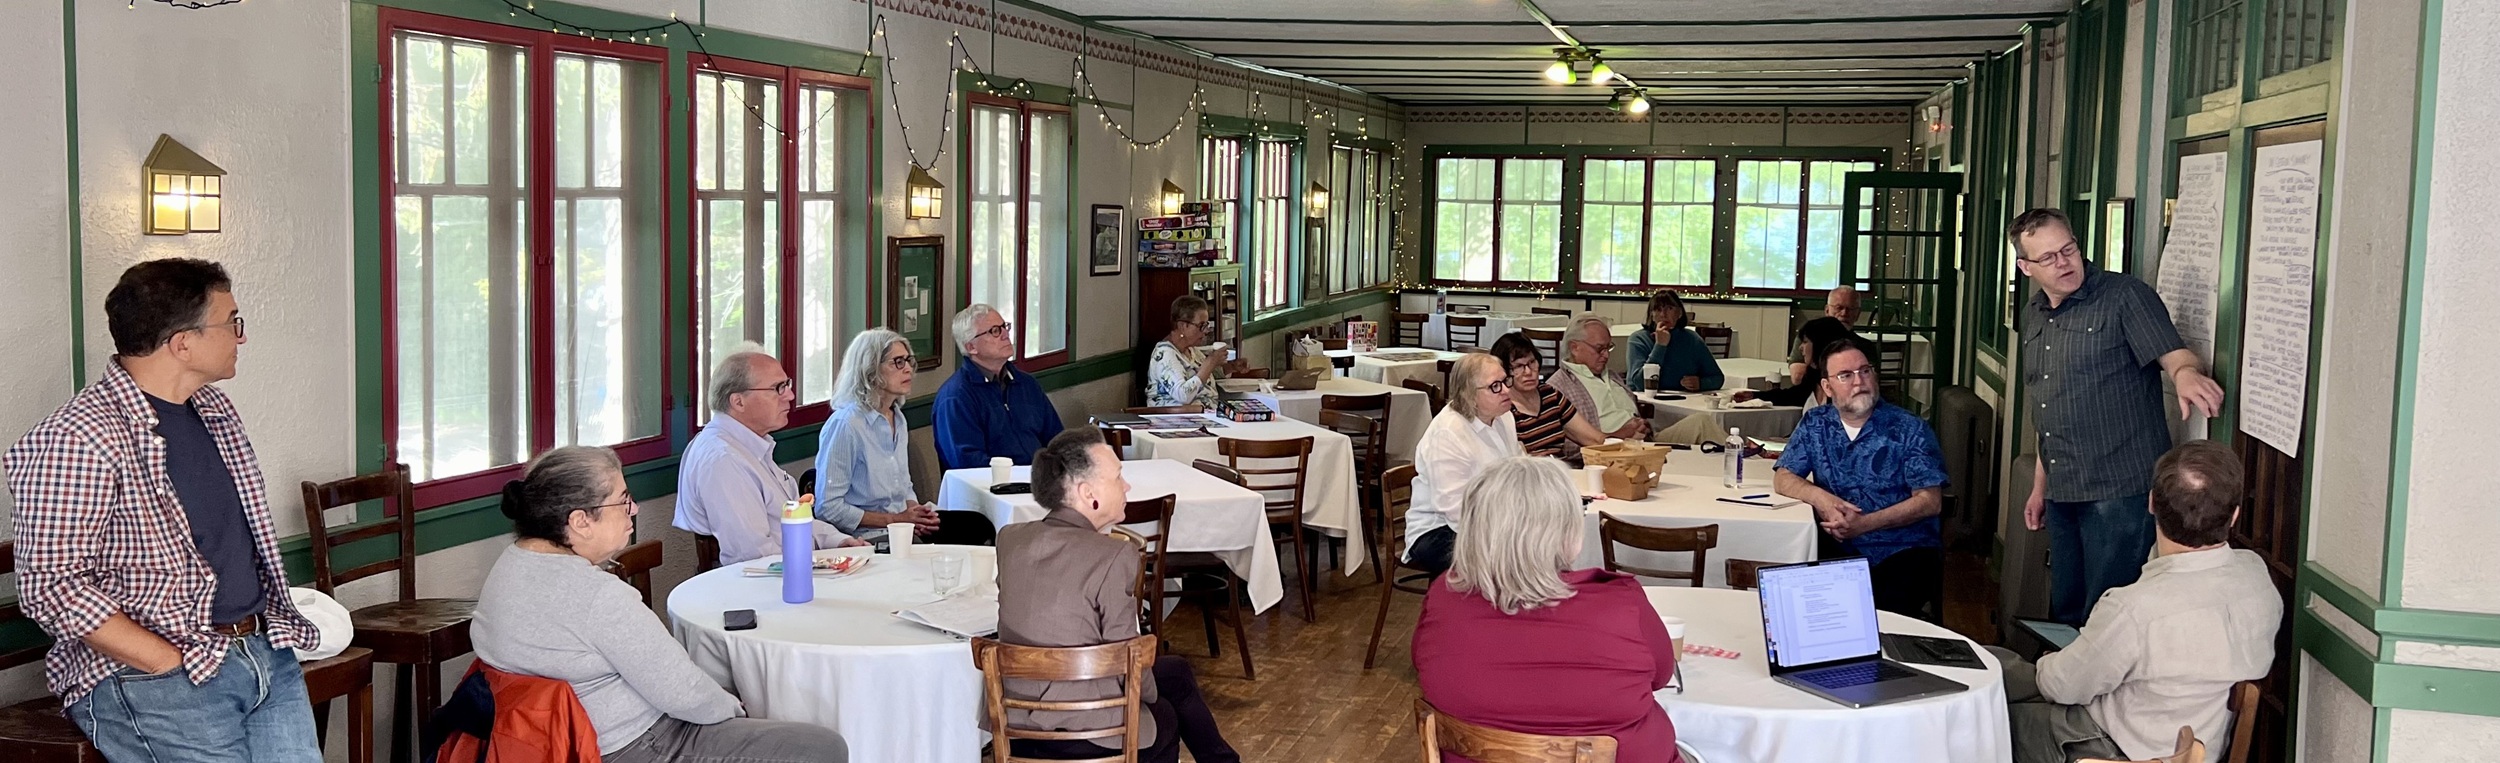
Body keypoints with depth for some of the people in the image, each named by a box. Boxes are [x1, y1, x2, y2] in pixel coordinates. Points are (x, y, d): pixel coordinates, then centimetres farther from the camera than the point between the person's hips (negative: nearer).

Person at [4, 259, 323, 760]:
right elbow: (51, 586, -17)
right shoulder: (79, 438, -14)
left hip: (268, 653, 7)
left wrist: (275, 625, 10)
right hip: (145, 679, -7)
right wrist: (171, 665, -18)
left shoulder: (216, 409, 12)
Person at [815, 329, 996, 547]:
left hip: (904, 527, 8)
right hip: (868, 539, -8)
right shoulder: (845, 424, -14)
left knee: (979, 525, -13)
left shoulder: (898, 419, 13)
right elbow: (827, 508, -17)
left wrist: (915, 512, -1)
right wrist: (894, 519, -16)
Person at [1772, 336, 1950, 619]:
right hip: (1839, 549, 3)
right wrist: (1819, 496, -15)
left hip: (1904, 550, -2)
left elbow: (1930, 501, -5)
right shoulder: (1815, 424, 10)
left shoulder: (1910, 429, 0)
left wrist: (1865, 524, -17)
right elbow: (1783, 478, 8)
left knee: (1889, 607, -32)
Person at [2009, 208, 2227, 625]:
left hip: (2120, 492, -7)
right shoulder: (2034, 317, 14)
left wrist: (2186, 373, -42)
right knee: (2064, 614, 14)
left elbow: (2172, 353, -18)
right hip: (2063, 494, 7)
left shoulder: (2125, 296, -7)